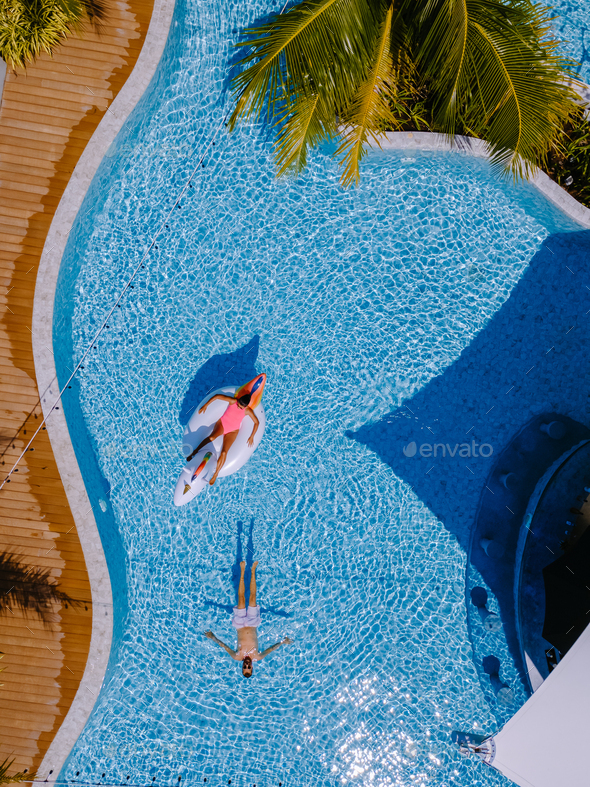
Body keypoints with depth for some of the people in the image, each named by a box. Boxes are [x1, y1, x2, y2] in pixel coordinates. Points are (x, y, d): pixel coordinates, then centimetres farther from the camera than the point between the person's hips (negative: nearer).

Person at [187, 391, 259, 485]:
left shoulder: (248, 411, -15)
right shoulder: (232, 401, -16)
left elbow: (256, 422, -3)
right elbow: (217, 396, -7)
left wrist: (252, 437, -4)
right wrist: (206, 405, -7)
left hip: (232, 431, -1)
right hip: (222, 423, 1)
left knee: (224, 452, -21)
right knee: (212, 437, -33)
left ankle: (215, 474, -11)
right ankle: (194, 452, -23)